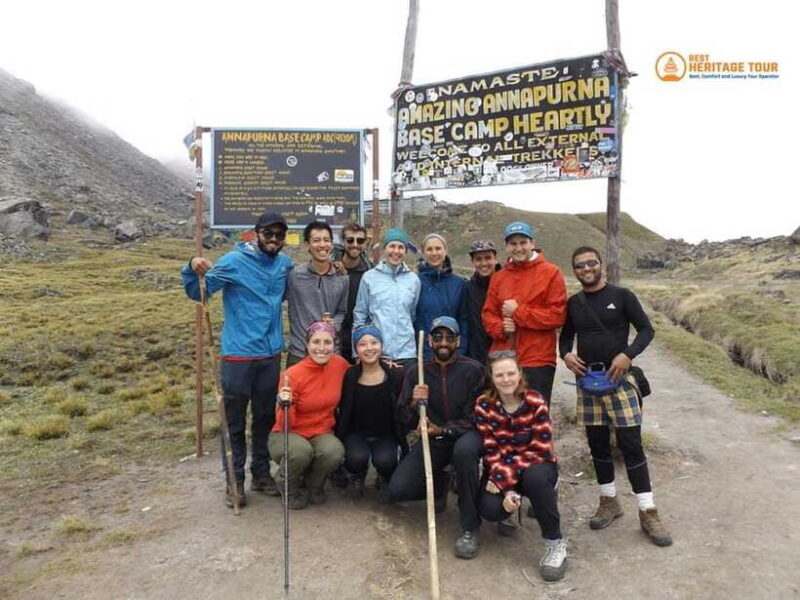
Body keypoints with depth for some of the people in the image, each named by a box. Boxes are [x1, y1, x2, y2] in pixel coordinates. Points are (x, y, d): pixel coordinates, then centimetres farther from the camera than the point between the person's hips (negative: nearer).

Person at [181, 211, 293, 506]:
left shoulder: (285, 264, 5)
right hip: (238, 355, -4)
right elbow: (198, 293, -8)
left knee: (266, 418, 15)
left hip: (271, 355, 5)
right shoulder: (234, 261, -10)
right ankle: (235, 480, 20)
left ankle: (261, 474, 30)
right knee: (235, 421, 6)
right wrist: (193, 269, -30)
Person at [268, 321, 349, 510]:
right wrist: (285, 405, -35)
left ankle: (313, 484, 5)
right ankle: (290, 488, 0)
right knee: (301, 451, -36)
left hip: (322, 433, 3)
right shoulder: (293, 374, -18)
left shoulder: (340, 364, -7)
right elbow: (284, 424, -14)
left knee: (334, 451, -31)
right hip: (289, 434, -3)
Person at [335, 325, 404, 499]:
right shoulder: (349, 376, -7)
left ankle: (385, 479, 13)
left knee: (385, 460, -28)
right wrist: (339, 440, -7)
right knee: (357, 457, -29)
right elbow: (342, 412, 0)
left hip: (385, 435, 0)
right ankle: (357, 478, 11)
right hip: (355, 434, 0)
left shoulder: (396, 375, -6)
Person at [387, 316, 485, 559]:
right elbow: (405, 421, 1)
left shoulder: (473, 370, -9)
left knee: (464, 449, -39)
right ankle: (439, 485, 20)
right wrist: (413, 403, -21)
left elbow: (475, 417, -11)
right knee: (397, 490, -14)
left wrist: (443, 430, -24)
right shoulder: (416, 373, 0)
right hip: (433, 439, 3)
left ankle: (470, 528, -20)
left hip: (465, 435, -3)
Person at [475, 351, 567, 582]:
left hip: (536, 466, -2)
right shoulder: (484, 405, -12)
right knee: (490, 509, -26)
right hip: (502, 468, 2)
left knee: (535, 477, -38)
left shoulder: (536, 402, -17)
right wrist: (507, 490, -24)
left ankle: (555, 543, -15)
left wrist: (504, 477, -27)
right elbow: (491, 452, -12)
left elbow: (540, 450, -20)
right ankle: (514, 501, 13)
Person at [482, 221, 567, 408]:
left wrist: (517, 312, -10)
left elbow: (557, 315, -9)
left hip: (537, 361, -4)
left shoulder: (550, 273, -1)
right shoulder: (498, 277, 12)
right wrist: (501, 328, -10)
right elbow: (488, 314, 11)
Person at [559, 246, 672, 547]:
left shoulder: (621, 295, -2)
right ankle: (609, 501, 26)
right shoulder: (572, 303, 8)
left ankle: (648, 511, 7)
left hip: (619, 379, -3)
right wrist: (566, 354, -5)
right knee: (597, 443, 10)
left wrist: (627, 354, -18)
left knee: (631, 444, -5)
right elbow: (565, 336, 17)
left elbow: (646, 329, -2)